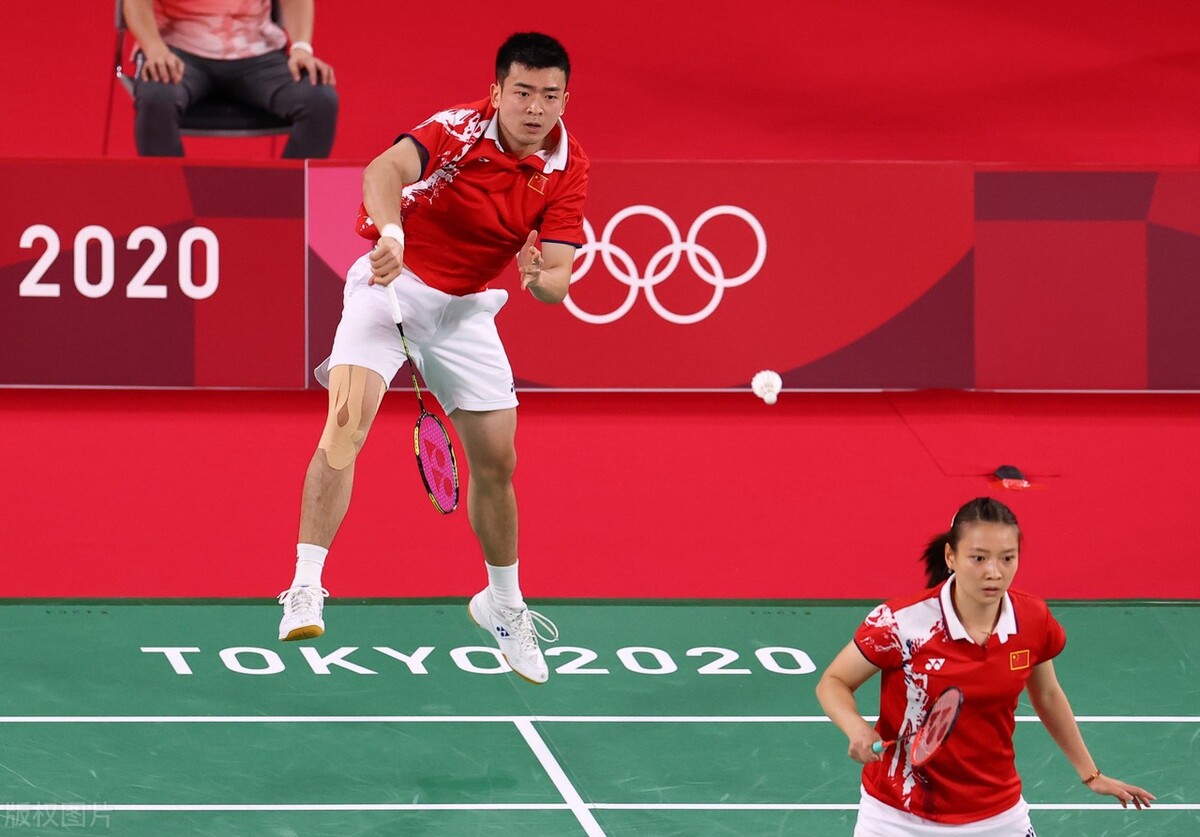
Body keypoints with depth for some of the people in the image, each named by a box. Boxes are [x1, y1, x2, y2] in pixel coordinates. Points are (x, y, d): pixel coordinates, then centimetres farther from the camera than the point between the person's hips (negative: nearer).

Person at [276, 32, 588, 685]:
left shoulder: (566, 166, -8)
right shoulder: (458, 130, -23)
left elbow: (559, 278, -12)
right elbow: (384, 171, -42)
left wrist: (541, 279, -36)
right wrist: (390, 230, -62)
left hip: (468, 308, 5)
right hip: (393, 285, -5)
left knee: (496, 462, 8)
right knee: (348, 423, -25)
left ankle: (502, 604, 31)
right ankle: (305, 590, -25)